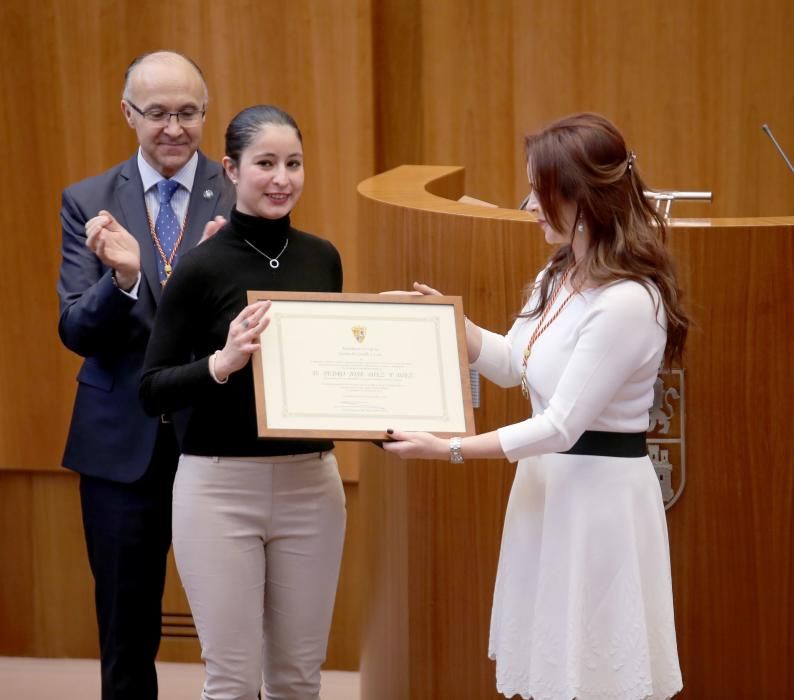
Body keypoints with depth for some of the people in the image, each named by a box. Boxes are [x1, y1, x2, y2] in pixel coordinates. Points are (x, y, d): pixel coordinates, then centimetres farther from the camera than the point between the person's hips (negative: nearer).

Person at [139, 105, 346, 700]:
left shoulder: (322, 258, 6)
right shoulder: (202, 267, -9)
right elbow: (152, 391, -8)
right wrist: (224, 362, -24)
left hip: (311, 482, 4)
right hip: (220, 485, -4)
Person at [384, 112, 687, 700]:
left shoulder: (627, 301, -23)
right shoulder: (559, 276, 7)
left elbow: (561, 427, -23)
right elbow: (513, 365, 22)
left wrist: (451, 450, -21)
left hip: (601, 494, -9)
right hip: (550, 483, 9)